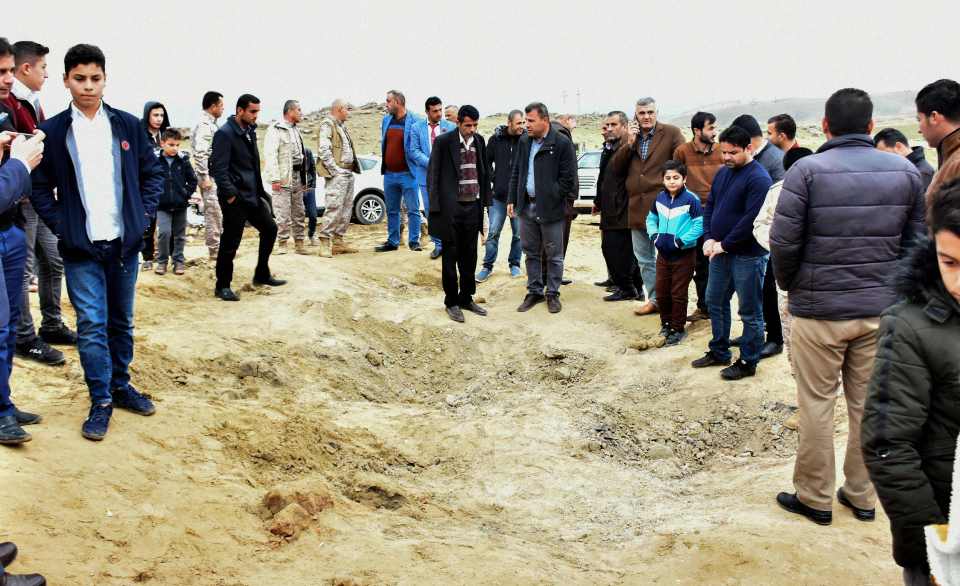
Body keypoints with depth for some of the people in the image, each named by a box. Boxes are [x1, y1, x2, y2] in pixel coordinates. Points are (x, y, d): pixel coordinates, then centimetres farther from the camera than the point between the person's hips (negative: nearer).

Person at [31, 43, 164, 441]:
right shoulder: (52, 132, -2)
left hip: (125, 242, 2)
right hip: (80, 247, -2)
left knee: (121, 320, 13)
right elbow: (40, 187, 3)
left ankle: (121, 386, 28)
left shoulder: (128, 125, 2)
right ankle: (101, 401, 9)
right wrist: (60, 225, -5)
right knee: (92, 324, -2)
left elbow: (152, 172, 9)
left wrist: (144, 214, 1)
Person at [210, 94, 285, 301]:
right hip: (235, 198, -9)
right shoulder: (225, 134, -14)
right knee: (230, 243, -2)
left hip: (252, 195, 9)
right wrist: (230, 195, -21)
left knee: (270, 228, 13)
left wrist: (259, 190, 14)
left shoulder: (250, 131, 12)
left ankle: (262, 274, 26)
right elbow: (219, 168, -19)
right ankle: (222, 286, 11)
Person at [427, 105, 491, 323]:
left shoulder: (479, 141, 7)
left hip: (473, 206, 5)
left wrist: (485, 200, 8)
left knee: (469, 256, 12)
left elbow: (484, 172, 13)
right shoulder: (443, 142, -8)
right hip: (451, 207, -5)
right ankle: (452, 302, 16)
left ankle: (466, 298, 25)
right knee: (451, 256, 5)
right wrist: (435, 207, -10)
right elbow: (433, 175, -6)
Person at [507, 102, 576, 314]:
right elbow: (516, 172, 15)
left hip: (550, 209, -5)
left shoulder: (562, 143, -10)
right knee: (531, 252, 13)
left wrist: (551, 198, -10)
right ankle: (534, 291, 24)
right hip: (526, 207, 5)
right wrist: (511, 200, 9)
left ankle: (552, 294, 18)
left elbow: (569, 177, -9)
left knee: (554, 255, 5)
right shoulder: (524, 142, 8)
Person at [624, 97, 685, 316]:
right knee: (644, 259, 14)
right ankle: (654, 299, 26)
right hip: (637, 206, 6)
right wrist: (629, 143, -9)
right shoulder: (630, 135, 9)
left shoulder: (671, 133, -6)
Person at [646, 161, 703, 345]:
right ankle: (666, 322, 32)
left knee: (678, 294, 4)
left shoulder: (691, 199, -15)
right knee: (661, 291, 14)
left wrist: (679, 242, -21)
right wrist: (655, 237, -4)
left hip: (684, 254, -5)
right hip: (663, 253, 5)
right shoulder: (660, 198, 3)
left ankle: (678, 328, 17)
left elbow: (699, 226, -18)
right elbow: (651, 219, 13)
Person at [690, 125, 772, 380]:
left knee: (749, 311, 3)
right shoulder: (723, 173, 10)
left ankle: (748, 362, 14)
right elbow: (709, 207, 13)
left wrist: (724, 244, -17)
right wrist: (709, 238, -2)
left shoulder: (758, 178, -16)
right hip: (720, 251, 8)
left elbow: (751, 219, -22)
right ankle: (719, 352, 32)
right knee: (715, 301, 17)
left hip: (747, 255, -8)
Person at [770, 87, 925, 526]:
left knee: (816, 404, 8)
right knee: (869, 404, 14)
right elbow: (916, 242, 4)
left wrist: (789, 286, 5)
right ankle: (862, 495, 26)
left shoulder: (808, 170, -12)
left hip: (819, 309, -4)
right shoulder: (906, 171, 1)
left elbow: (783, 242, -13)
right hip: (881, 309, 4)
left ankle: (815, 497, 18)